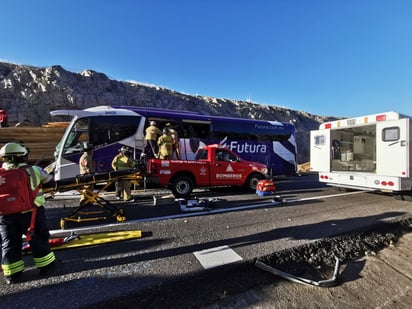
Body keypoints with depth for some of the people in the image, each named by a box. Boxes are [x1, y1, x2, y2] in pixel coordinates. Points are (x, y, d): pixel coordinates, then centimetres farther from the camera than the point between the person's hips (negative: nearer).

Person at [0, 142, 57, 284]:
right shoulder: (34, 170, -7)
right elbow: (50, 181, 6)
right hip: (32, 212, -1)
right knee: (38, 239, 14)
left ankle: (12, 273, 25)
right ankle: (45, 264, 24)